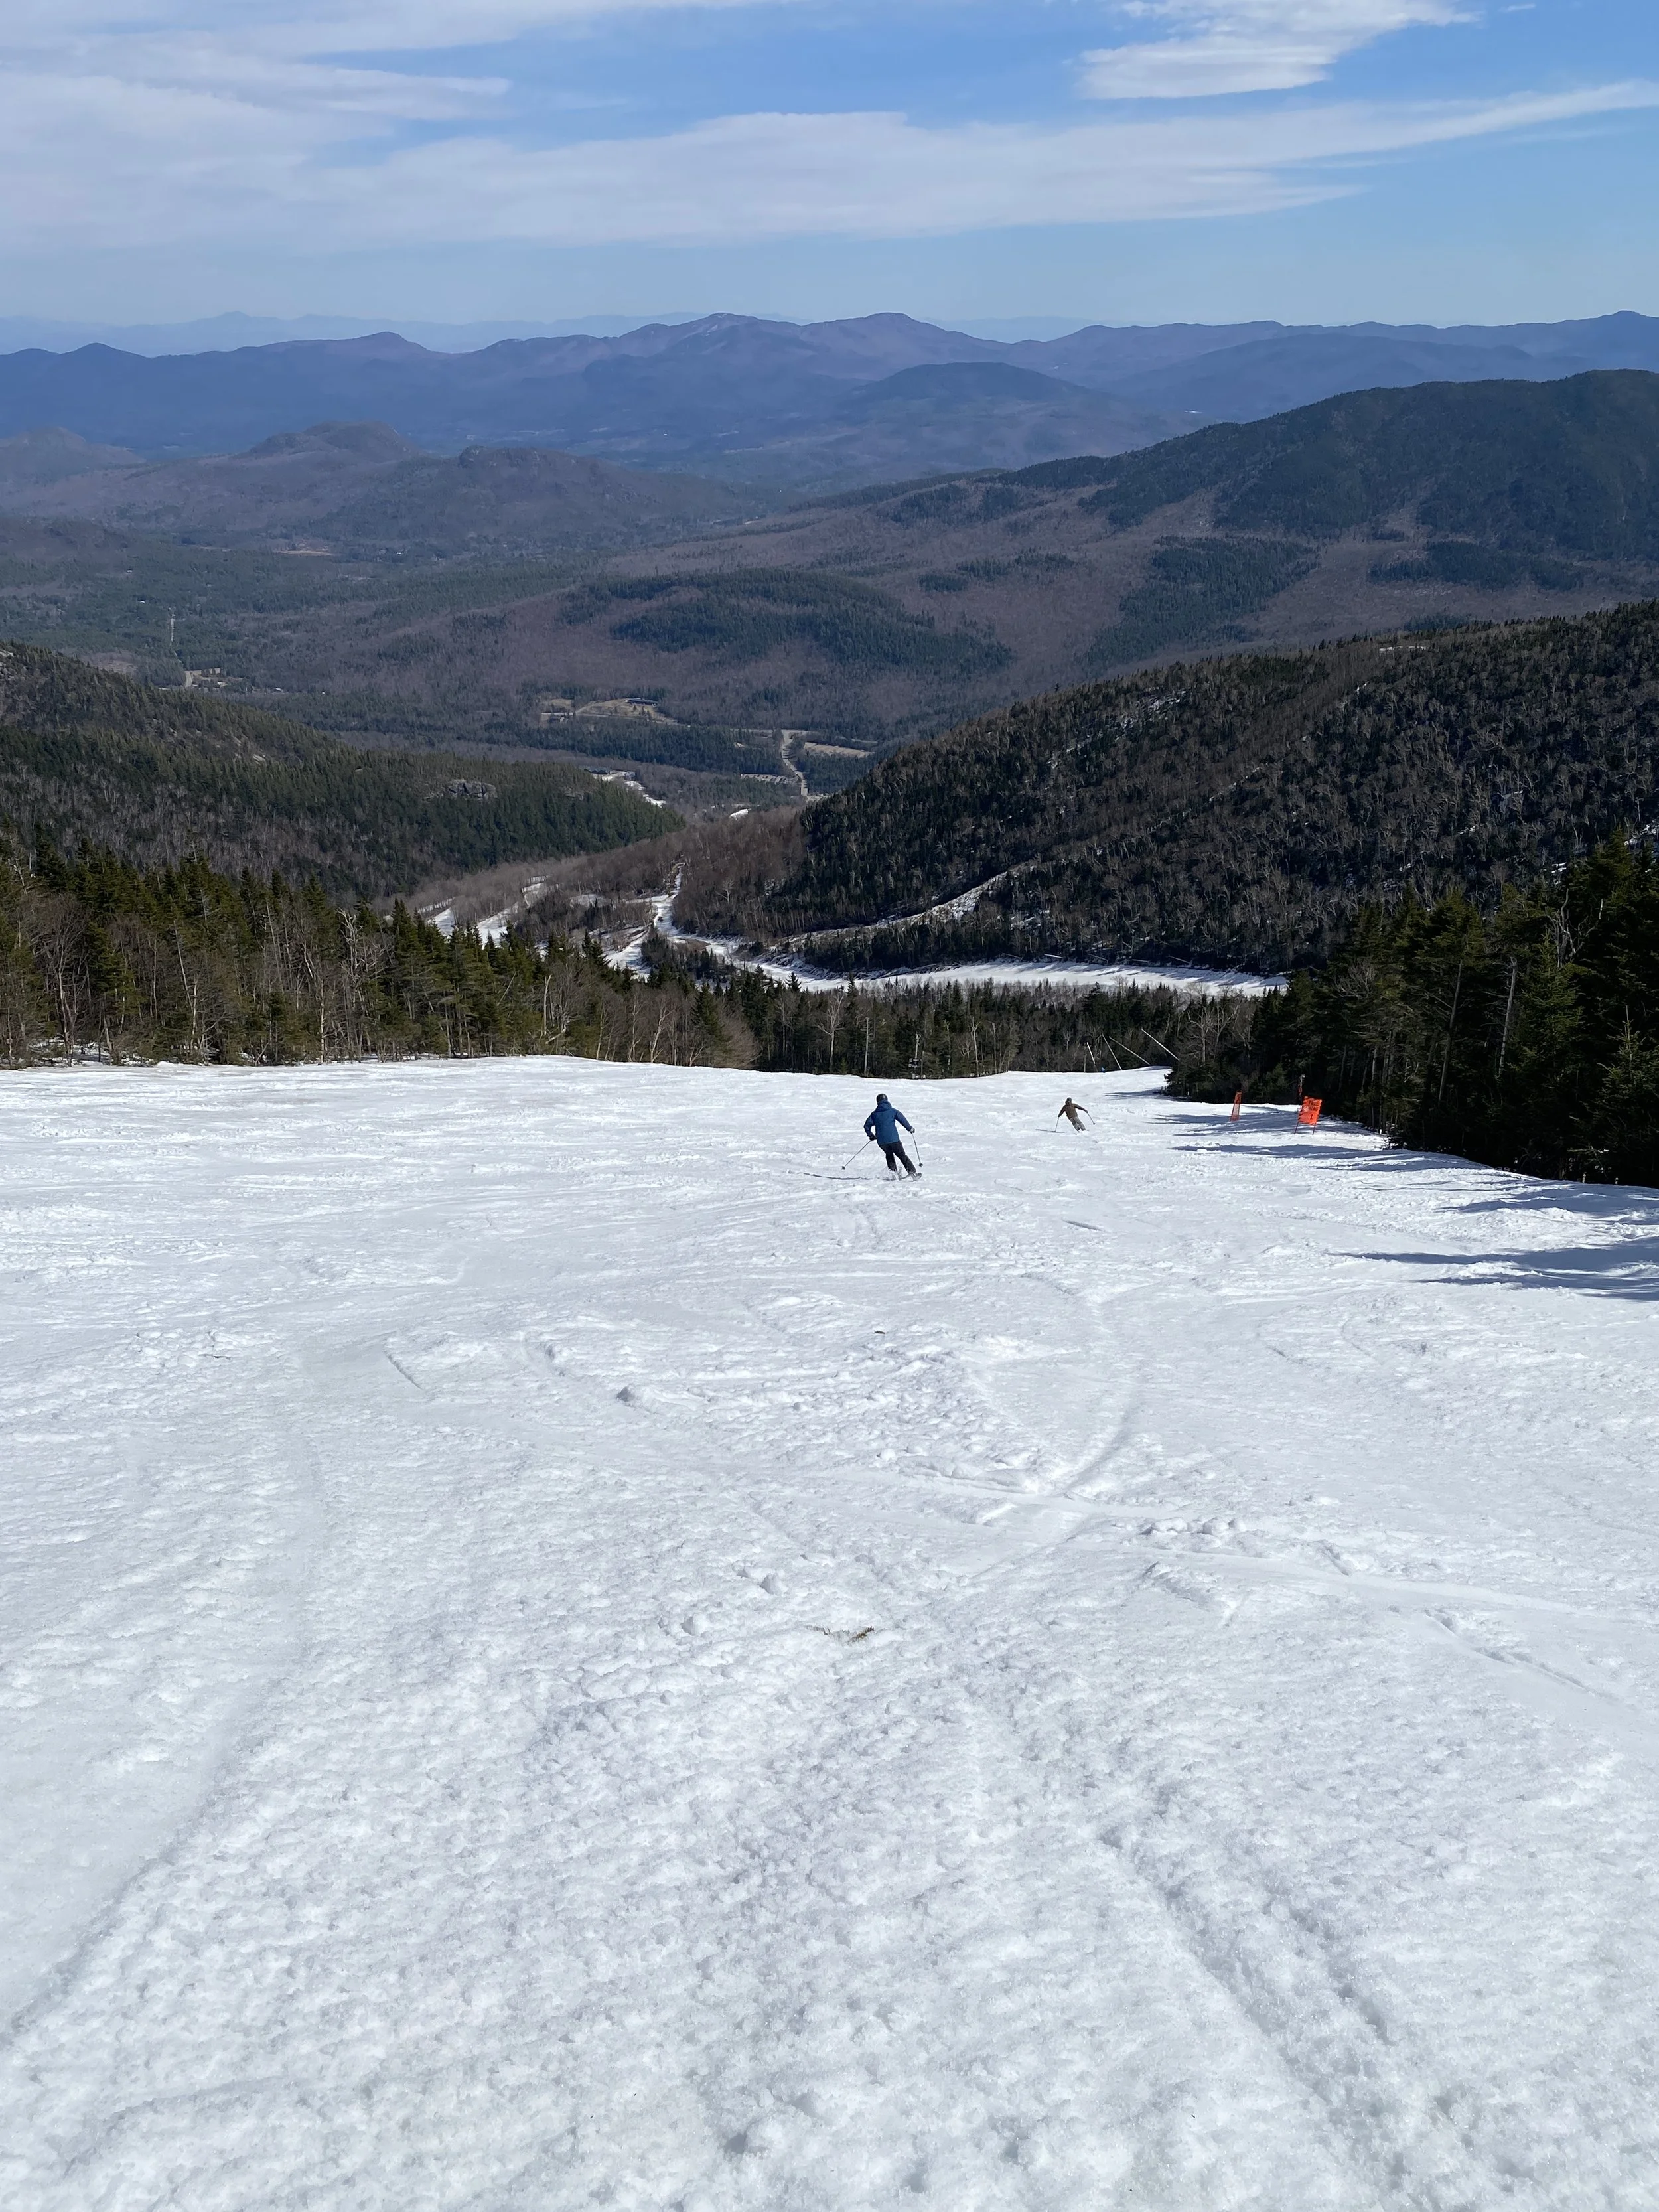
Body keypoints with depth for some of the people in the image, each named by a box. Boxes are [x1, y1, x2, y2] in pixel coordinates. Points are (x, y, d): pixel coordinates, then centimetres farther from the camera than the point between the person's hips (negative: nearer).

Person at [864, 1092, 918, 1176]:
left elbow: (867, 1126, 7)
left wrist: (871, 1135, 24)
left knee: (889, 1154, 27)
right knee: (902, 1155, 8)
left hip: (881, 1141, 2)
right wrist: (910, 1128, 10)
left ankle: (893, 1171, 15)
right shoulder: (892, 1111, 2)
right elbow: (902, 1120, -4)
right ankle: (912, 1171, -2)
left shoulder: (874, 1114, 7)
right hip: (893, 1139, -2)